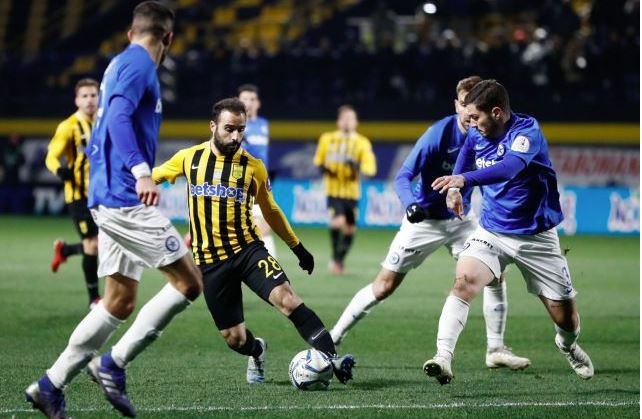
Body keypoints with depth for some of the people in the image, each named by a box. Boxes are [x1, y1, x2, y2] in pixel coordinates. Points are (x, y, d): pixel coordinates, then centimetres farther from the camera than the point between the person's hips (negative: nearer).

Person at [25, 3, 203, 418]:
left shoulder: (120, 64, 21)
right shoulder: (139, 64, -8)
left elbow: (100, 134, 27)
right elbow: (119, 117, -24)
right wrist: (141, 171, -35)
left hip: (110, 199, 10)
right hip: (127, 198, -10)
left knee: (120, 302, 11)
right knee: (189, 282, -8)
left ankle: (51, 385, 9)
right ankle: (114, 365, -6)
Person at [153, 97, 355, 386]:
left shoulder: (254, 167, 1)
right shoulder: (189, 158, 0)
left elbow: (270, 210, 16)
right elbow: (153, 176, 19)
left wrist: (297, 247, 20)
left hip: (248, 249, 0)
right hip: (210, 261, 0)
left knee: (287, 299, -27)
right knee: (234, 338, 2)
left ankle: (331, 358, -28)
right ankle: (256, 352, 39)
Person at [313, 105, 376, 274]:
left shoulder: (362, 143, -1)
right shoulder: (327, 139, 4)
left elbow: (370, 168, -9)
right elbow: (318, 160, 16)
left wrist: (357, 166, -28)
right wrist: (323, 168, -6)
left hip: (352, 192, 1)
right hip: (333, 189, -1)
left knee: (350, 229, 6)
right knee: (338, 221, -23)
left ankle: (339, 260, 29)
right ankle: (335, 257, -5)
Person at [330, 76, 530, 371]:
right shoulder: (440, 133, -22)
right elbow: (404, 176, -23)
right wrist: (411, 204, -40)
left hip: (460, 219, 4)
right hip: (425, 220, -4)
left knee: (494, 275, -6)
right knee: (383, 287, -4)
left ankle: (495, 349, 8)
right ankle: (332, 339, 7)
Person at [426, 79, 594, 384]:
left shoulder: (527, 130, -20)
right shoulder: (476, 136, -1)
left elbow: (510, 167, -39)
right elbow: (465, 156, 22)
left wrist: (464, 179, -54)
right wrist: (454, 187, 3)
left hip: (536, 237, -3)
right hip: (491, 231, 3)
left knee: (565, 319, 5)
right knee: (464, 281, -27)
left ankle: (568, 346, 42)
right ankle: (443, 359, -36)